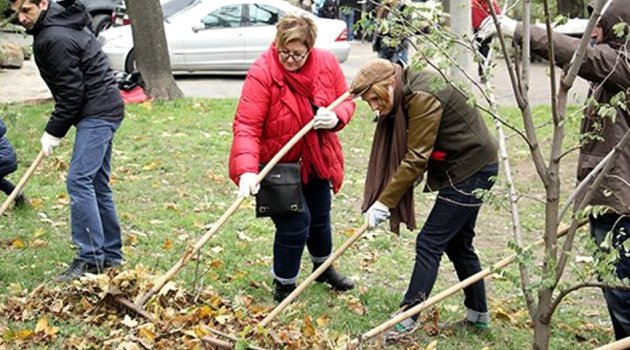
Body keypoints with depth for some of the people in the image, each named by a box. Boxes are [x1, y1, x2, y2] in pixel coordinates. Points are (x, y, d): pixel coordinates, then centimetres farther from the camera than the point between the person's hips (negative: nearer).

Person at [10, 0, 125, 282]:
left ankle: (90, 258, -15)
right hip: (102, 110, 11)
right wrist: (57, 129, 17)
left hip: (97, 113, -11)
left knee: (79, 180, -15)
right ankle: (110, 256, 17)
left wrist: (54, 131, -10)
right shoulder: (60, 23, 15)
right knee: (97, 184, 12)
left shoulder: (55, 39, -18)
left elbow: (71, 92, -18)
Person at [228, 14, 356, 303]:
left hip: (316, 158, 6)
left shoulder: (327, 63, -14)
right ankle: (284, 288, 13)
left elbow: (346, 100, 1)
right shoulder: (261, 73, -29)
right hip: (278, 164, -6)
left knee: (320, 215, 23)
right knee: (295, 223, -9)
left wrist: (335, 117, -23)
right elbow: (246, 126, -32)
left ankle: (324, 268, 50)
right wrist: (247, 170, -45)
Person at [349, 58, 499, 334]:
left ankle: (406, 317, -3)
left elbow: (416, 158, -24)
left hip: (473, 169, -10)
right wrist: (383, 200, -1)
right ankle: (478, 314, 27)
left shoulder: (423, 97, -24)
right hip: (465, 167, 10)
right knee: (458, 243, 16)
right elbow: (408, 153, 6)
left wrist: (384, 202, -21)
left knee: (430, 242, -8)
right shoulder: (407, 96, 6)